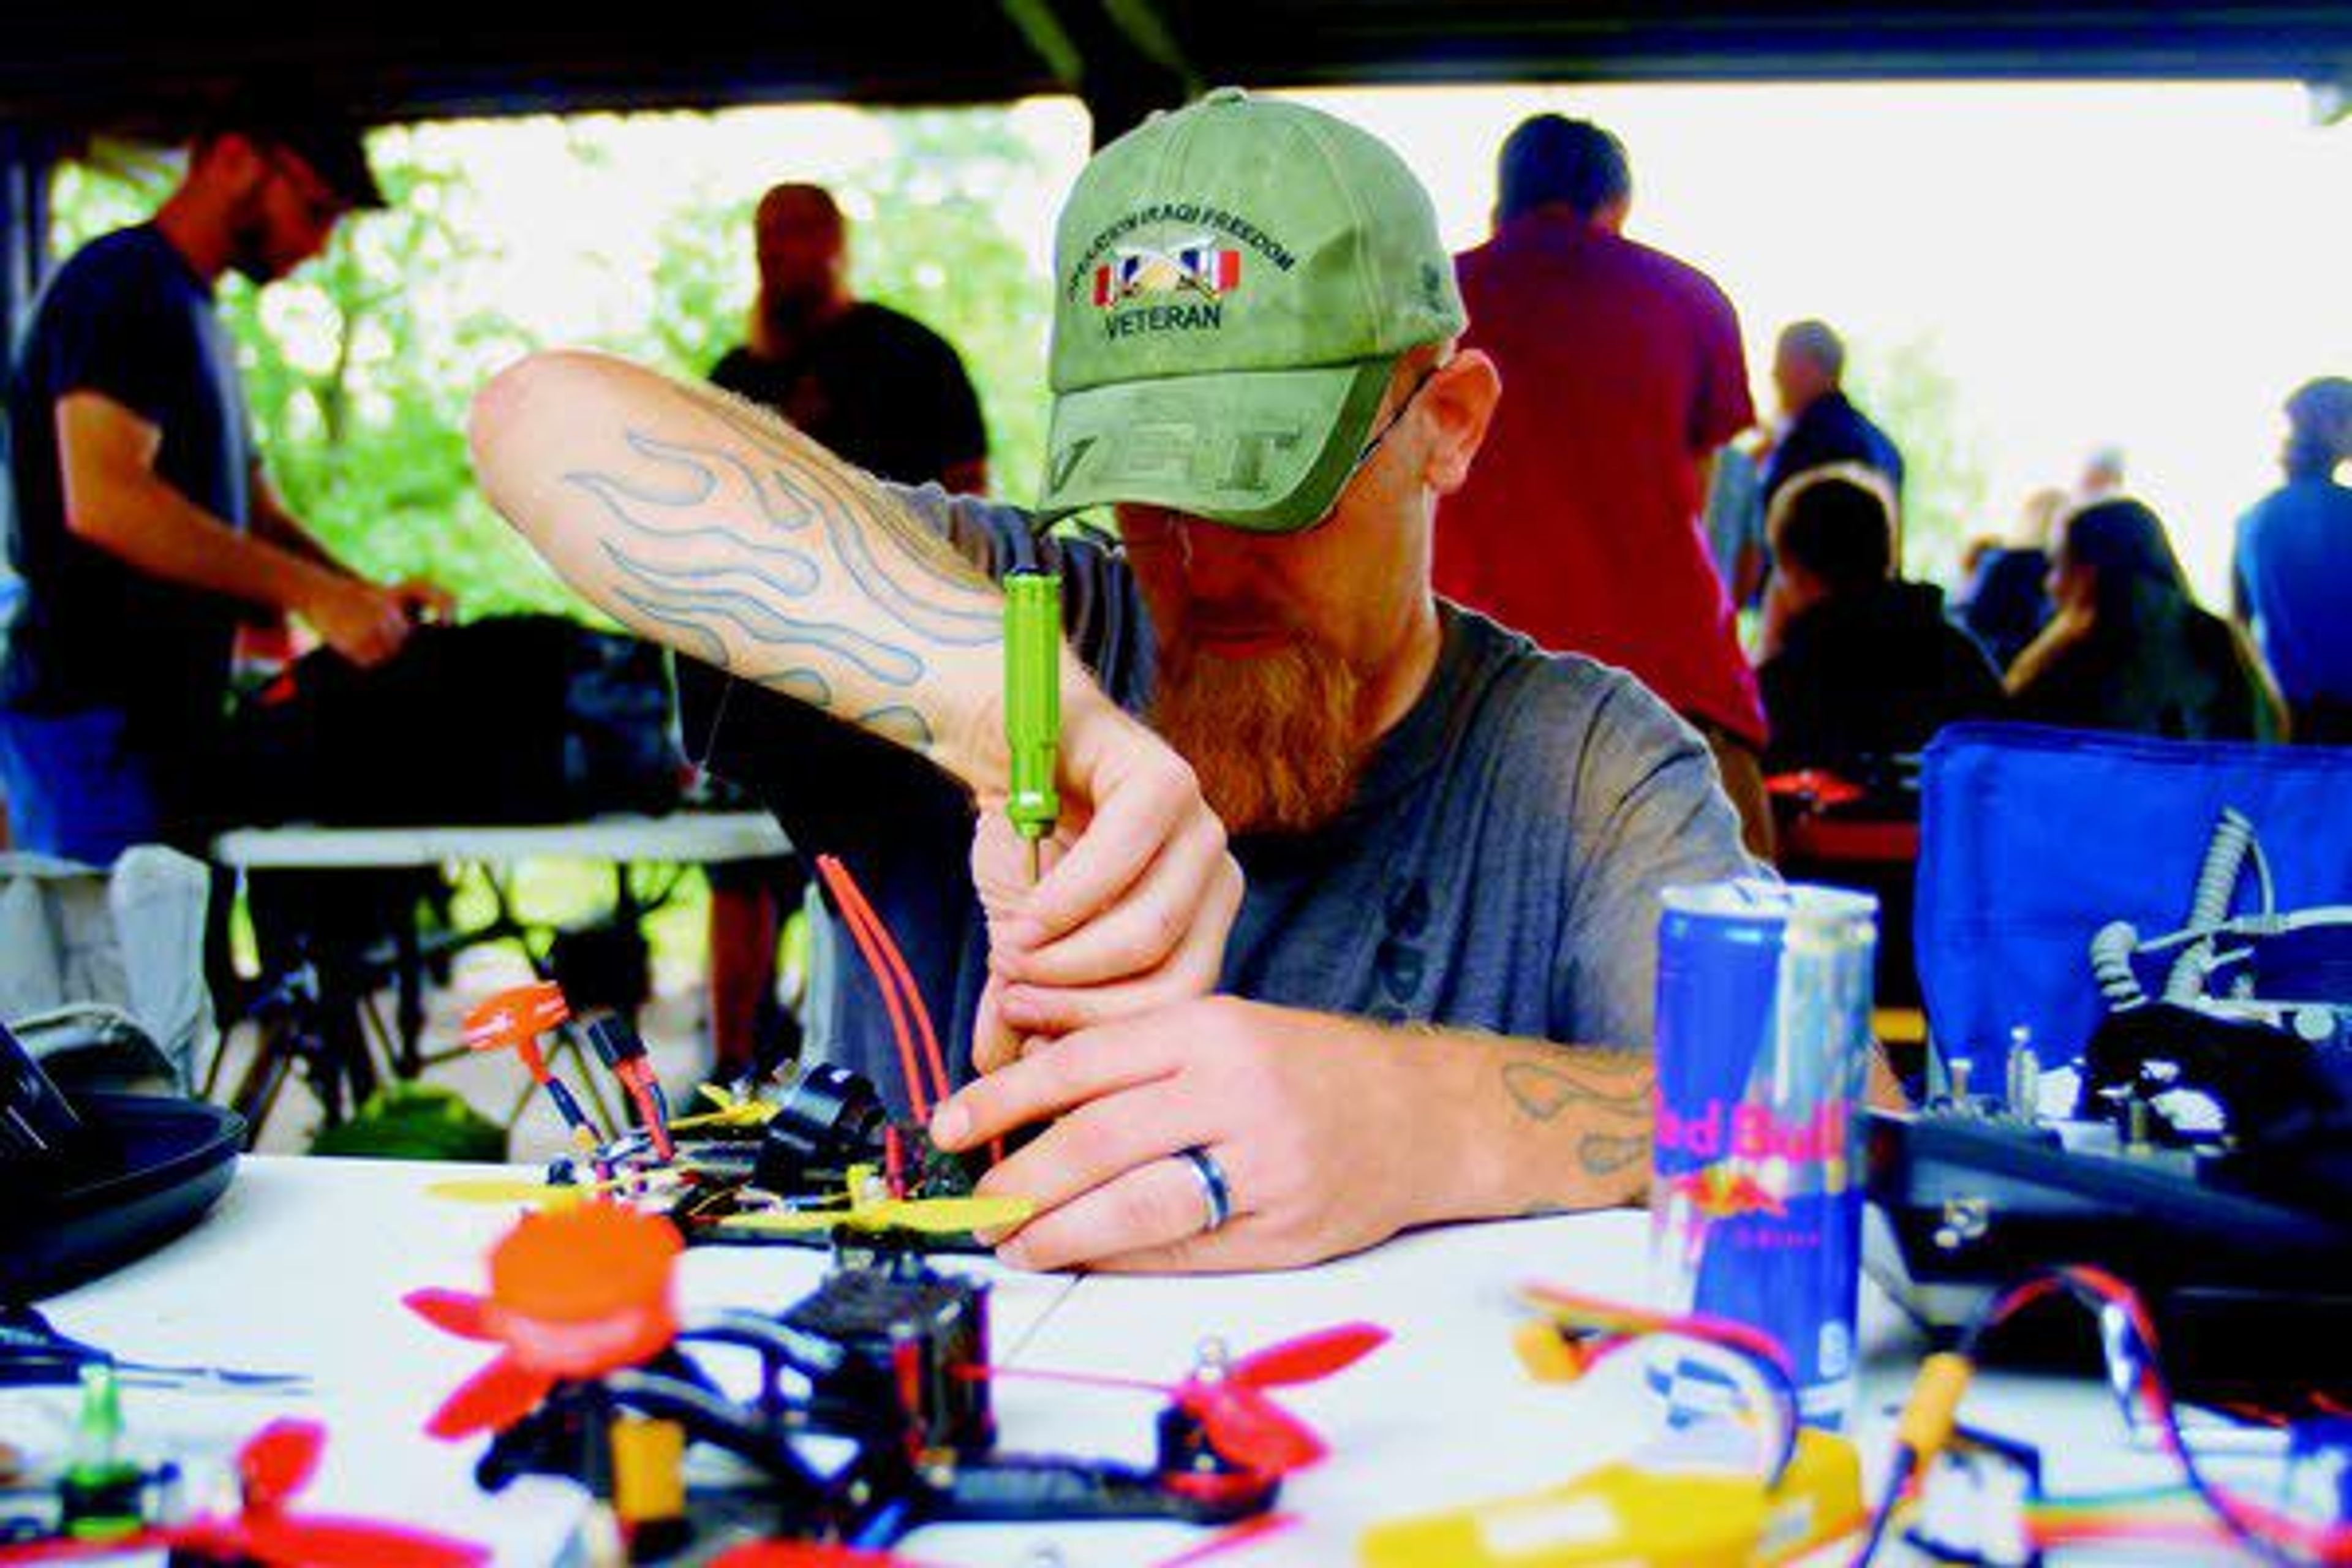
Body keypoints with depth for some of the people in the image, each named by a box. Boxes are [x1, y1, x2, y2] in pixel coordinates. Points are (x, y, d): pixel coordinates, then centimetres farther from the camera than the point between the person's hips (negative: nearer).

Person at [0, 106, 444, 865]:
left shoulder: (195, 314, 22)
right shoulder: (120, 287, -9)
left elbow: (253, 513, 22)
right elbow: (103, 499, -23)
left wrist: (367, 597, 4)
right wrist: (309, 591, -22)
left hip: (168, 716, 10)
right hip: (96, 718, -10)